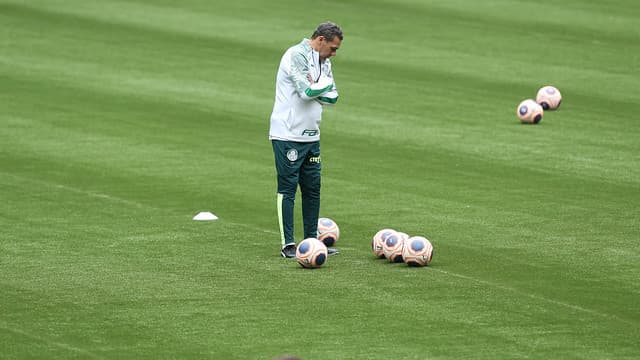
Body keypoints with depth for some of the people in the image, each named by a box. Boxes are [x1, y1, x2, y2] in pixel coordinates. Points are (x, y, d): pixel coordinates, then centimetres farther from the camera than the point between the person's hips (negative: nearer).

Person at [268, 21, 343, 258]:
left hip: (311, 136, 8)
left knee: (312, 189, 9)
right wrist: (325, 84, -5)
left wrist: (314, 89, -9)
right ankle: (287, 245, -3)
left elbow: (332, 97, 8)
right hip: (287, 135, -8)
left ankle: (312, 240, 17)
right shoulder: (296, 56, -13)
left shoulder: (323, 62, 15)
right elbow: (308, 90, -24)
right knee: (287, 189, -5)